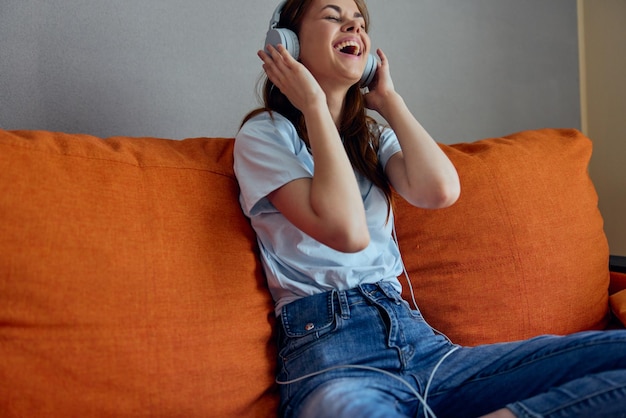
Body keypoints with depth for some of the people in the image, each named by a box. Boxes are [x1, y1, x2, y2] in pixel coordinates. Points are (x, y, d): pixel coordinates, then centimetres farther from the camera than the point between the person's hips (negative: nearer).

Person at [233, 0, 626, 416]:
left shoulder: (374, 135, 21)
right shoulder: (264, 133, 3)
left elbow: (440, 190, -3)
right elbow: (345, 231, -14)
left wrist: (388, 98, 10)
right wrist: (314, 104, -6)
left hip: (415, 335, 6)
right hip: (327, 349, -5)